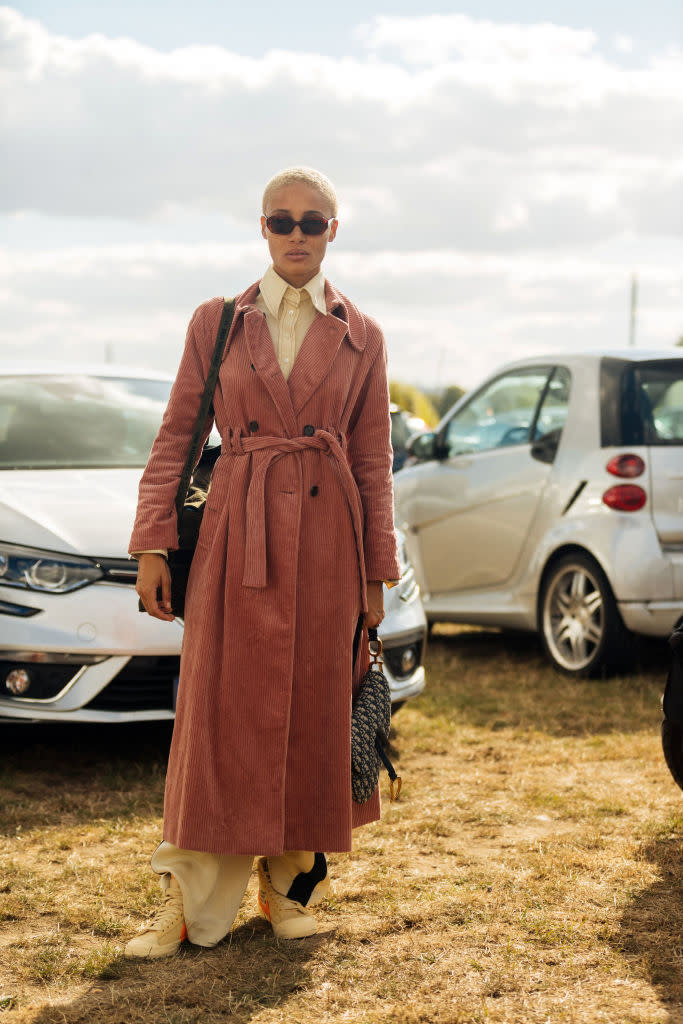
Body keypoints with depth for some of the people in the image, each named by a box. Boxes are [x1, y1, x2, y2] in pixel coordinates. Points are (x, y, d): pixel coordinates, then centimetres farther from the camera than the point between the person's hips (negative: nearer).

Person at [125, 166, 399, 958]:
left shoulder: (360, 338, 7)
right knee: (221, 713, -2)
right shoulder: (216, 322, 6)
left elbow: (373, 462, 7)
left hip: (325, 535, 1)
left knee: (313, 711, 5)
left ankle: (292, 883, 19)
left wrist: (376, 574, 4)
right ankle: (187, 900, 5)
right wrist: (153, 544, -3)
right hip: (236, 534, -1)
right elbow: (175, 439, 5)